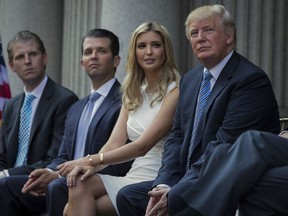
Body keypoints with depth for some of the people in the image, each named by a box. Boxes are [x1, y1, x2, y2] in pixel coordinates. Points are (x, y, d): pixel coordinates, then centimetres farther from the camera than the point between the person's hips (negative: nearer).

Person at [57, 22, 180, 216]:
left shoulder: (175, 91, -7)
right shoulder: (133, 93, 16)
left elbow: (142, 146, -14)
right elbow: (115, 142, 6)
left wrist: (91, 160, -16)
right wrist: (91, 166, -15)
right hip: (133, 178, 6)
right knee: (78, 185, -23)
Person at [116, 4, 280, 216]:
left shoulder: (251, 79, -14)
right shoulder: (190, 79, 13)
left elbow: (224, 146, -20)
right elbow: (177, 137, 12)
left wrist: (174, 193, -19)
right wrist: (164, 184, -6)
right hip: (189, 180, 8)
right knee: (128, 196, -5)